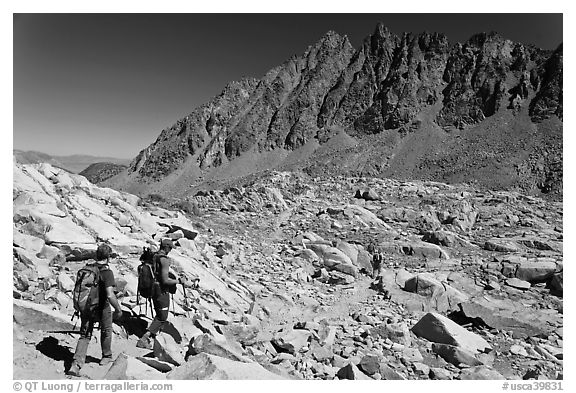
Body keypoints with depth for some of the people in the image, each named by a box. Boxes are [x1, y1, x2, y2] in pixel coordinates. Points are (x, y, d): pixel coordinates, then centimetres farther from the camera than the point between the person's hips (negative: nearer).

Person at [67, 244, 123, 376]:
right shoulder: (107, 273, -23)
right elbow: (110, 295, -31)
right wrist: (118, 310, -18)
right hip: (102, 309, -4)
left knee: (85, 336, 13)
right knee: (106, 332, 20)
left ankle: (76, 364, 0)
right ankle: (107, 356, 38)